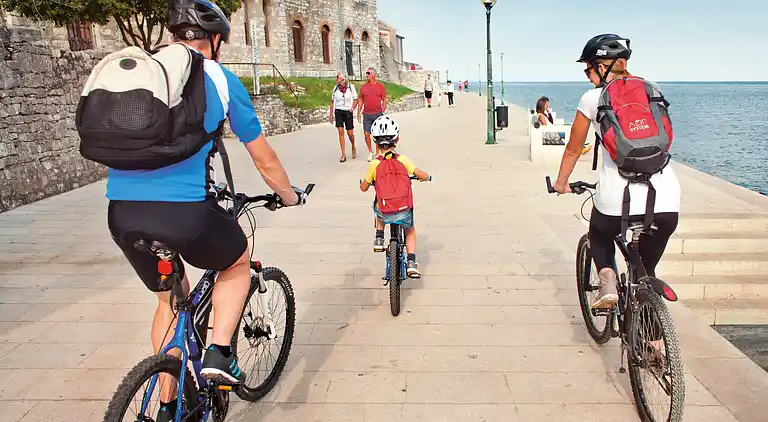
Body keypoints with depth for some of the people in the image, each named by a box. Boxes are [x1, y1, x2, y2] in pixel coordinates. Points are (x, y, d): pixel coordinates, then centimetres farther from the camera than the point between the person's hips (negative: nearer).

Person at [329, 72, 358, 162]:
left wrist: (352, 107, -13)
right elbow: (332, 101, 11)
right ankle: (343, 154, -2)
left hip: (348, 112, -2)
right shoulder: (336, 88, 3)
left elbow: (355, 99, 4)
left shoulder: (351, 87, -4)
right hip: (338, 111, 2)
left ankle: (353, 148, 32)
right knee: (340, 132, -6)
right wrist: (331, 114, 10)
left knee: (350, 132, 2)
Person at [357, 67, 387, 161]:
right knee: (366, 133, 0)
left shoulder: (380, 86, 0)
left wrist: (383, 111, -5)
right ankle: (370, 151, 19)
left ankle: (377, 153, 15)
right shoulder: (363, 86, 6)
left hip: (377, 114, -2)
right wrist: (359, 113, 5)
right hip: (366, 114, 2)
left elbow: (384, 100, 2)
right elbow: (360, 100, 11)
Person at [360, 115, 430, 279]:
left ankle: (379, 239, 30)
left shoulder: (374, 164, -5)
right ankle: (411, 262, 15)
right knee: (410, 231, 29)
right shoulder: (403, 160, -4)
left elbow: (364, 188, 6)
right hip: (404, 211, 0)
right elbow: (424, 176, -4)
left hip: (384, 213, 0)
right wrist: (424, 177, 20)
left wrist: (364, 181, 29)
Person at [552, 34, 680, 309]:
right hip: (667, 201, 3)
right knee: (647, 269, 23)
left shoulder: (593, 98, 6)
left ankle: (607, 280, 8)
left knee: (599, 234, 32)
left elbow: (573, 150, 15)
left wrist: (561, 183, 31)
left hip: (618, 199, -3)